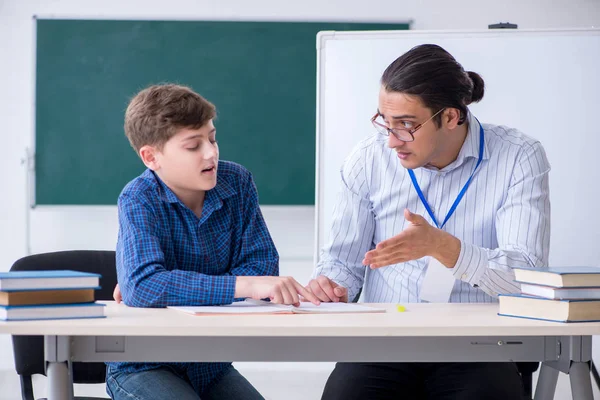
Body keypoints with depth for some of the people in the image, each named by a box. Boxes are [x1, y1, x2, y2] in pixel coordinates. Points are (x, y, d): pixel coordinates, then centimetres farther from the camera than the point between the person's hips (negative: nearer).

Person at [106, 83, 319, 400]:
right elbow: (142, 287, -31)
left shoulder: (236, 182, -2)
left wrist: (173, 290, -20)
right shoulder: (139, 201, -15)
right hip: (143, 367, -4)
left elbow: (262, 265, -8)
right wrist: (247, 285, -37)